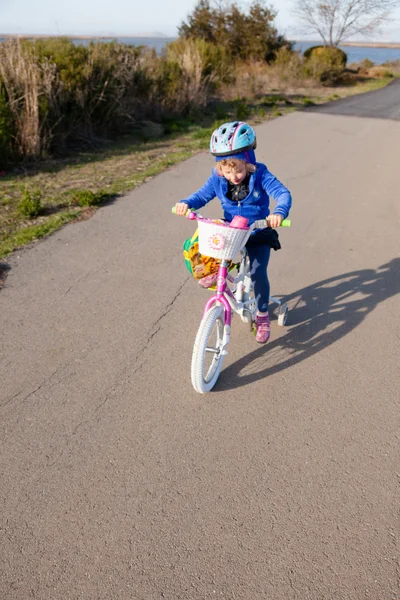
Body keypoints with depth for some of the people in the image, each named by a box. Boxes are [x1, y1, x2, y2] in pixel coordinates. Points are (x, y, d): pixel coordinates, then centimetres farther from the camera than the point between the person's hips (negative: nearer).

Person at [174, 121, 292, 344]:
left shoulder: (260, 175, -17)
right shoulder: (218, 179, -8)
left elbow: (283, 193, -26)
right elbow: (202, 195, 1)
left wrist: (280, 211, -48)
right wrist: (186, 203, -21)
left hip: (257, 233, -3)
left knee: (258, 273, -16)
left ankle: (263, 316, 7)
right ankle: (215, 270, 7)